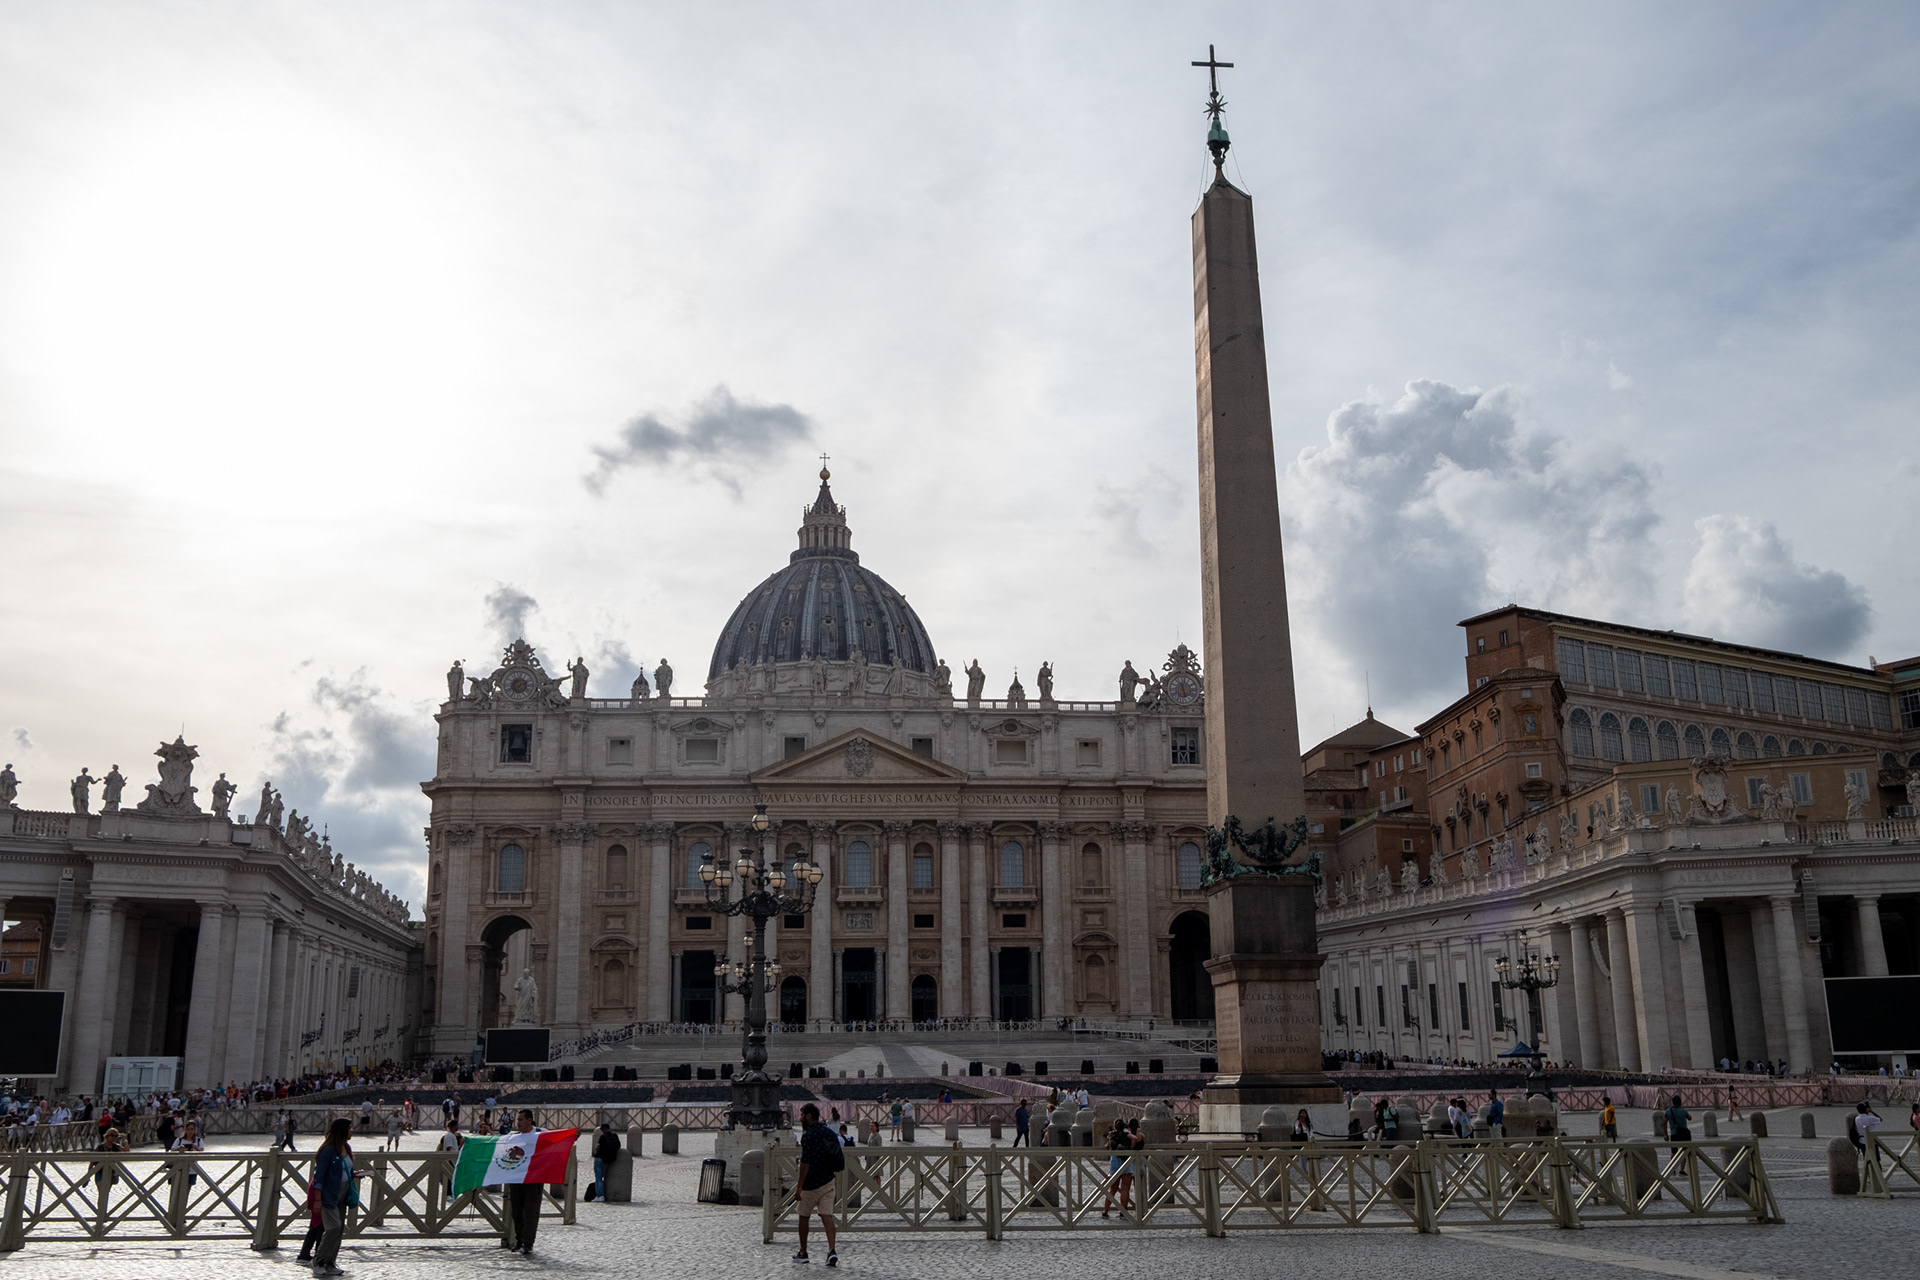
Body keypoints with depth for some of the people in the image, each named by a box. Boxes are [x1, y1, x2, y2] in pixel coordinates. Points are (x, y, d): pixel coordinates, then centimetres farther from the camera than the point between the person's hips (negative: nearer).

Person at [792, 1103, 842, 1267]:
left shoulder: (808, 1136, -16)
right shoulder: (828, 1132, 8)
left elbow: (805, 1164, -21)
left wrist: (799, 1188, -19)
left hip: (811, 1184, -6)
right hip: (828, 1181, 6)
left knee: (804, 1217, 12)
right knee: (827, 1217, -1)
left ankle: (803, 1253, 21)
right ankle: (832, 1251, -17)